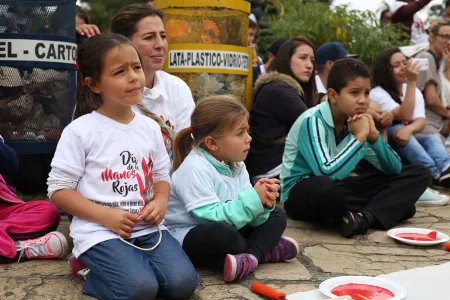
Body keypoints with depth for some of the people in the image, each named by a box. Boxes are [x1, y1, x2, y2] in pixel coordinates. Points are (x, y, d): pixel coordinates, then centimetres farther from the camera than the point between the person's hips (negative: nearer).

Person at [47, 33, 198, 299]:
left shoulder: (150, 128, 8)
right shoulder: (80, 131, -7)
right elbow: (59, 190, -7)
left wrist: (161, 201, -7)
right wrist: (106, 216, -17)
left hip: (147, 227, 5)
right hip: (100, 230, -4)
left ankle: (130, 267, 9)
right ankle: (94, 269, 4)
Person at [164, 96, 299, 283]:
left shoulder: (236, 165, 2)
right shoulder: (195, 169, -23)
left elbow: (248, 217, 0)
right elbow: (214, 218, -30)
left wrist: (263, 204, -22)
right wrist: (253, 199, -28)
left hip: (226, 229, 9)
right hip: (188, 239, -9)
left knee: (276, 215, 6)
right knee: (220, 232, -40)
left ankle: (252, 256, -20)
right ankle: (265, 251, -9)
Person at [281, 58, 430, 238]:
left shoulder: (356, 121, 0)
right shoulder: (312, 121, -21)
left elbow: (394, 170, 1)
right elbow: (327, 174, -35)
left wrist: (374, 136, -16)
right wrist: (359, 137, -26)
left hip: (337, 190, 7)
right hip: (301, 195, -7)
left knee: (418, 173, -1)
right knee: (324, 185, -45)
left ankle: (365, 218, -25)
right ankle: (383, 211, -15)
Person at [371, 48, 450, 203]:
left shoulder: (415, 91, 7)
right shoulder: (377, 94, -13)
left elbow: (421, 121, -10)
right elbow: (405, 116, -26)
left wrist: (409, 129, -35)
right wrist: (411, 82, -29)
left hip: (408, 143, 6)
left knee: (433, 137, -20)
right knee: (398, 130, -34)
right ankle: (438, 175, -48)